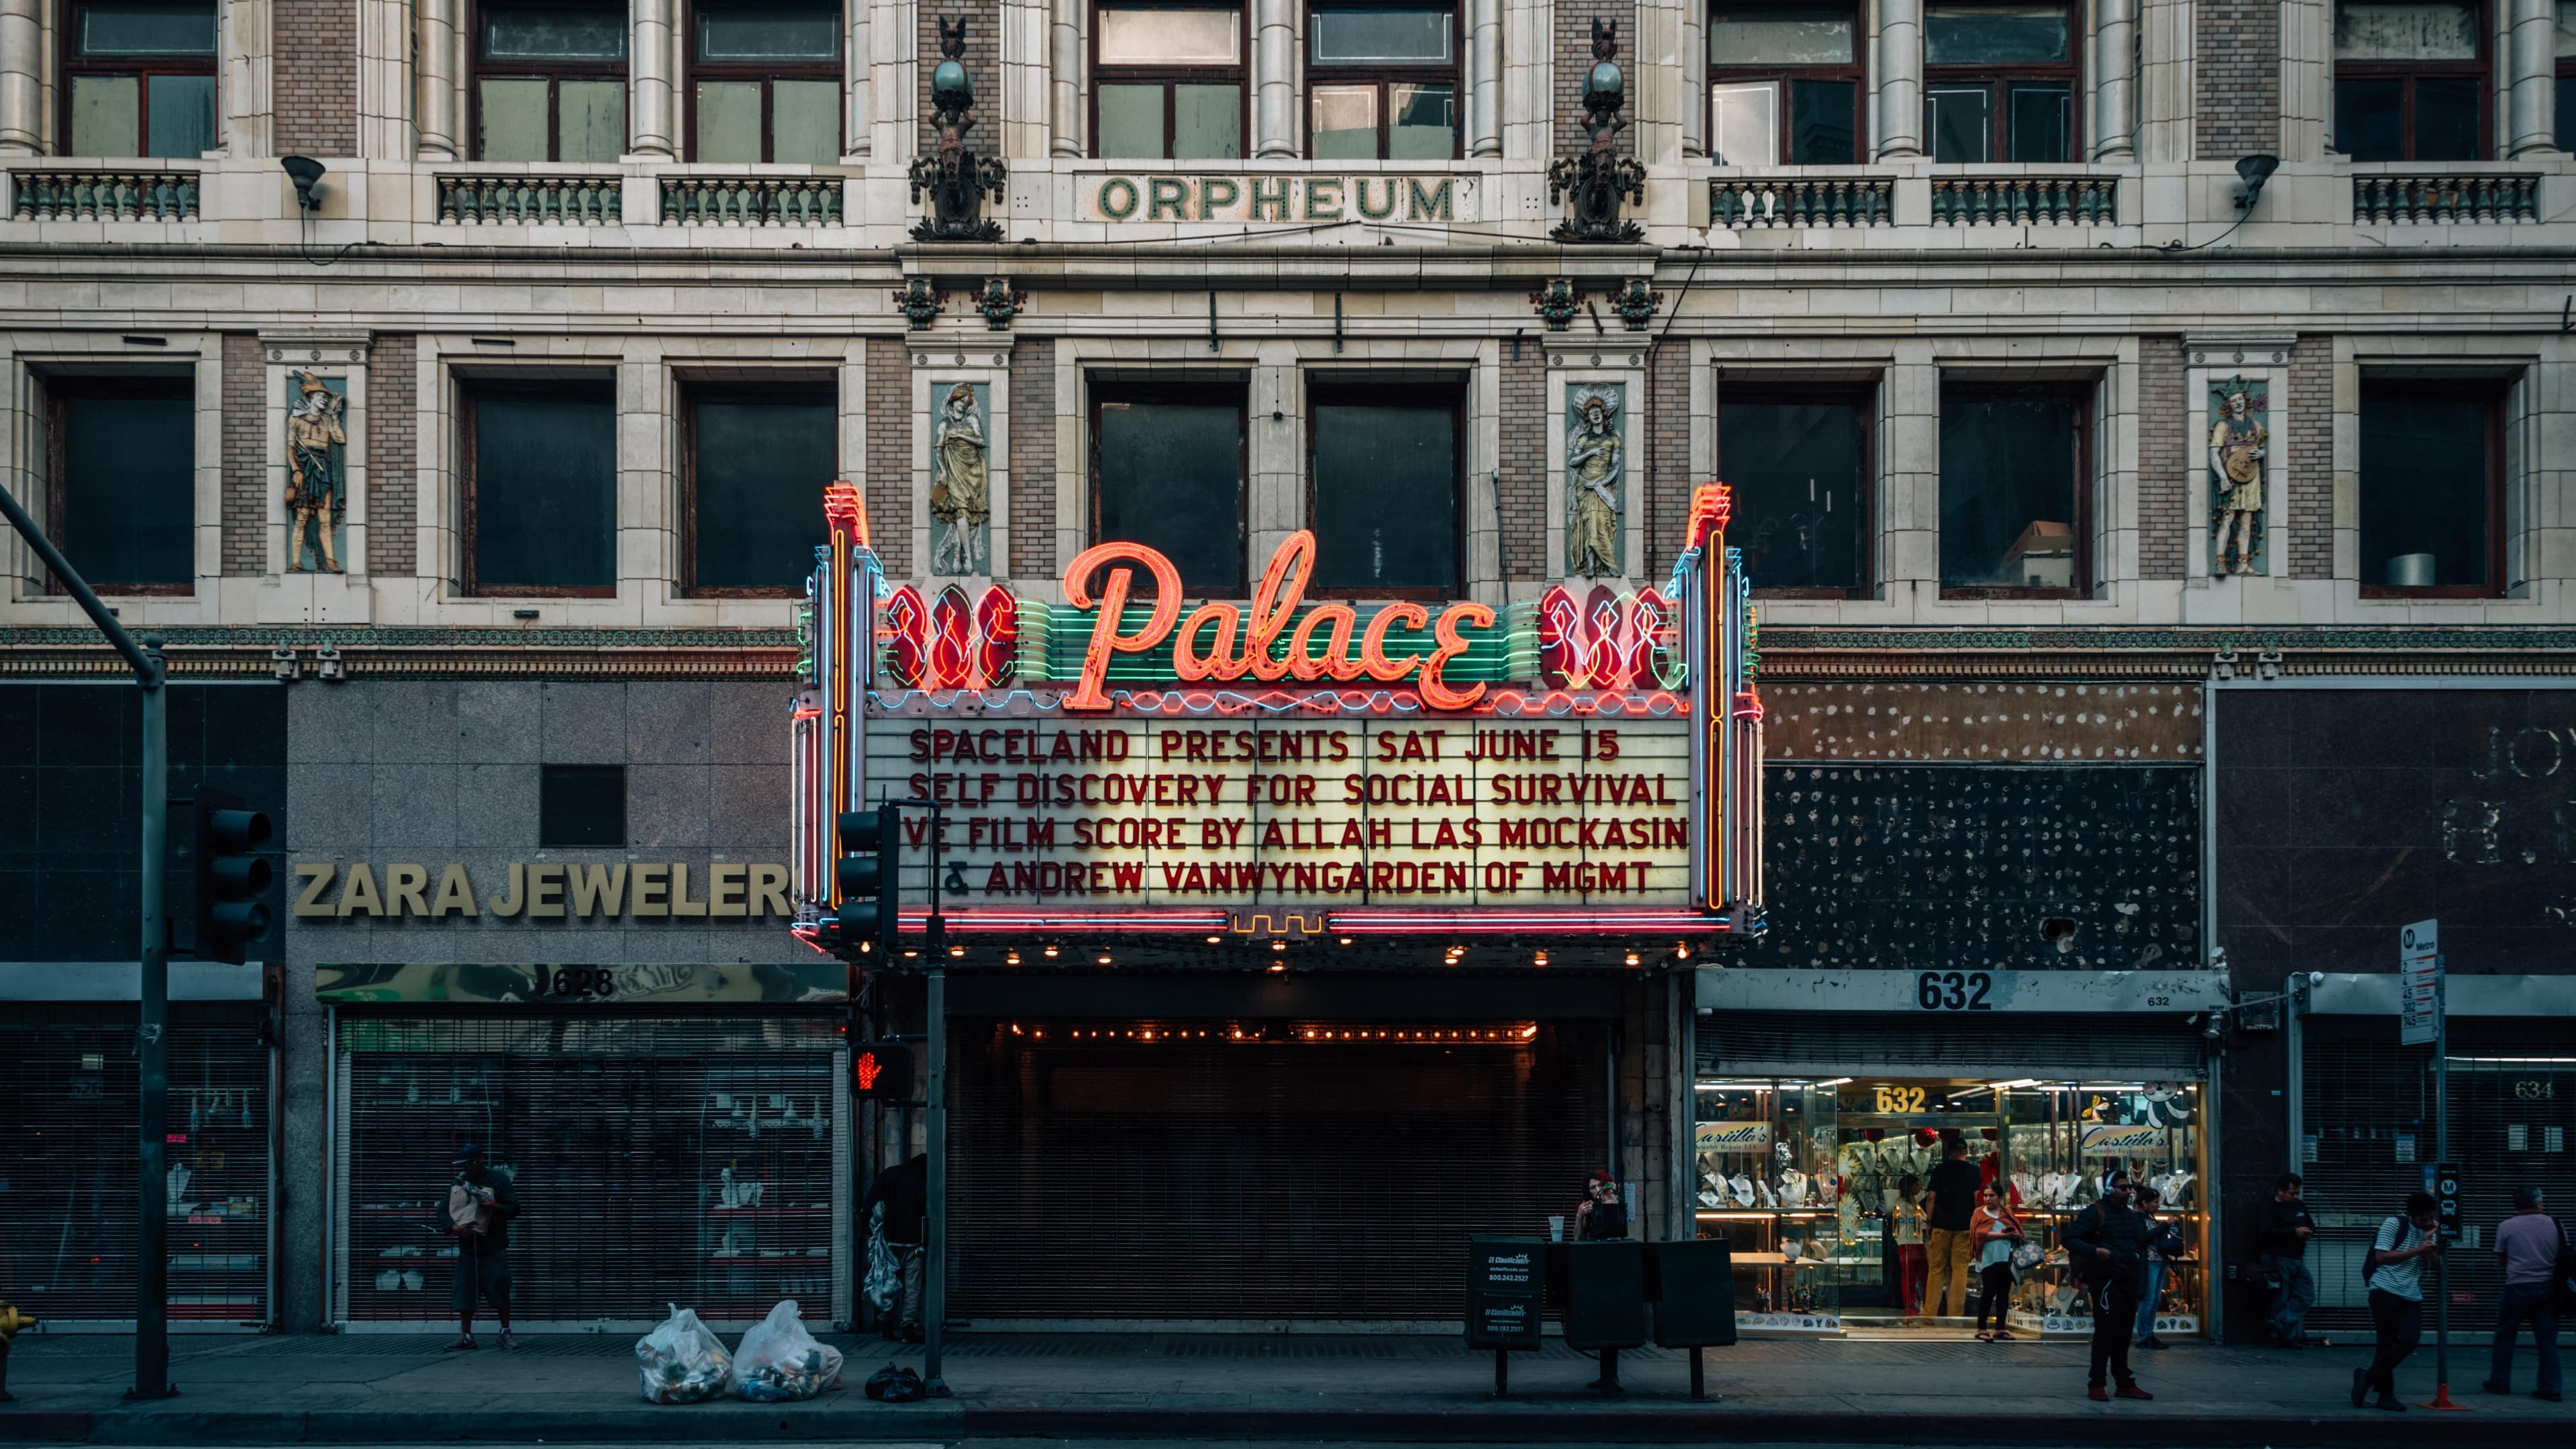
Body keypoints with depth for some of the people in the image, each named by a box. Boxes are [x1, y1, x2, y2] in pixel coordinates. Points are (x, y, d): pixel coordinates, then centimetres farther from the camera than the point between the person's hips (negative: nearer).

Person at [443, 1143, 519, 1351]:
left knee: (500, 1291, -4)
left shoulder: (499, 1180, 0)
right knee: (464, 1293, 2)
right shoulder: (457, 1183, 10)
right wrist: (454, 1227, -11)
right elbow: (444, 1211, 8)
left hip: (494, 1248, -3)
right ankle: (466, 1336, 9)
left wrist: (495, 1207, -21)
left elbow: (514, 1208, -2)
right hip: (467, 1246, 3)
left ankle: (506, 1332, 8)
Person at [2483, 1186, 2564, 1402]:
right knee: (2547, 1339, 6)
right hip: (2547, 1287, 2)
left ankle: (2500, 1382, 16)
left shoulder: (2506, 1227, -4)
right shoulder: (2555, 1226, 0)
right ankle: (2551, 1388, 3)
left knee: (2505, 1335, 12)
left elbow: (2500, 1259, 5)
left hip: (2518, 1287, -2)